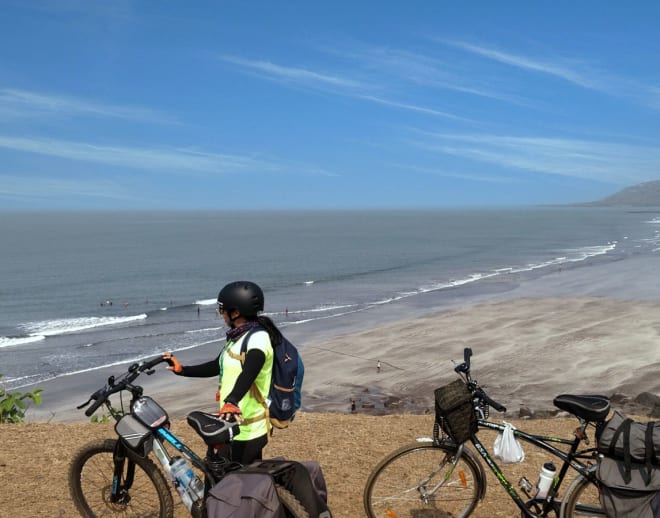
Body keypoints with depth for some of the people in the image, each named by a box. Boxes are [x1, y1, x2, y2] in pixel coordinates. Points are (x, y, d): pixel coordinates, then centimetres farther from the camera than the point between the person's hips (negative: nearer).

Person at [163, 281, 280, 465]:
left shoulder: (257, 337, -19)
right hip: (236, 426, 9)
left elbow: (248, 374, -35)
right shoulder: (238, 337, 12)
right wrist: (182, 370, 15)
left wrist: (231, 402, -50)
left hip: (246, 431, -9)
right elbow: (216, 367, 21)